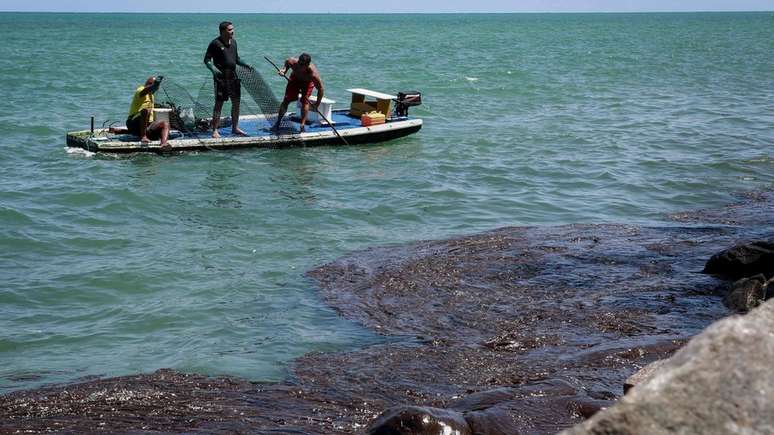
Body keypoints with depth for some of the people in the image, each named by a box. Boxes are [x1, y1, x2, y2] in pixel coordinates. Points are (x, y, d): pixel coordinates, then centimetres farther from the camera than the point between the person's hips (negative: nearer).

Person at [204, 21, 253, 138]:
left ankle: (235, 128, 22)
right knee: (219, 103, -4)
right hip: (221, 77, -7)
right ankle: (215, 131, 1)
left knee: (236, 102, 10)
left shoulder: (233, 42, 11)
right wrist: (213, 68, -25)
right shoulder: (215, 43, -9)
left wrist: (246, 65, 8)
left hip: (233, 76, 7)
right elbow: (206, 59, -7)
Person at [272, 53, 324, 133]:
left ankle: (302, 126, -5)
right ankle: (277, 122, 12)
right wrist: (284, 70, -25)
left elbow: (321, 89, -31)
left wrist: (317, 104, -26)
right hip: (295, 78, 2)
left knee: (305, 101, -17)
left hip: (308, 82, -2)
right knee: (286, 100, -2)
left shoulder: (313, 74, -44)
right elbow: (287, 61, -8)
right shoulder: (292, 62, -37)